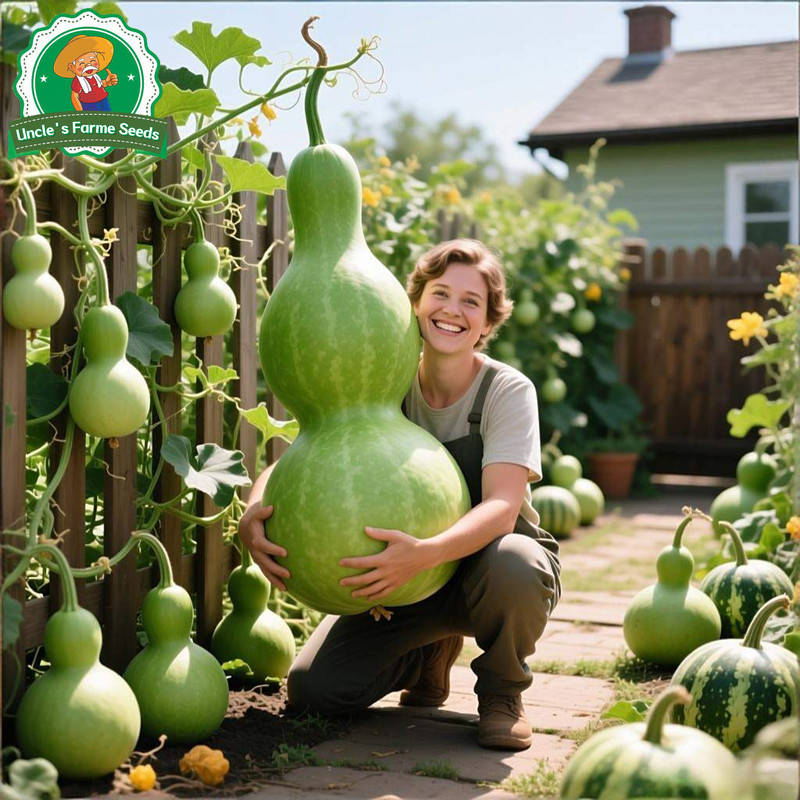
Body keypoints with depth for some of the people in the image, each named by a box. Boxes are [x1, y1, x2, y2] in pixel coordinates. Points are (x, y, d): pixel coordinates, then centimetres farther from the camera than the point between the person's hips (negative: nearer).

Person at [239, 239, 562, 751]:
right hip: (408, 575, 3)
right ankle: (431, 655, 16)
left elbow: (502, 507, -31)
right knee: (313, 691, -15)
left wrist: (423, 553, -51)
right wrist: (253, 516, -33)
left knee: (510, 565, -40)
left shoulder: (508, 392, -16)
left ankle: (502, 692, -7)